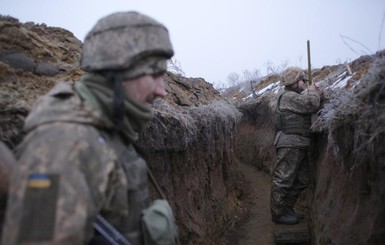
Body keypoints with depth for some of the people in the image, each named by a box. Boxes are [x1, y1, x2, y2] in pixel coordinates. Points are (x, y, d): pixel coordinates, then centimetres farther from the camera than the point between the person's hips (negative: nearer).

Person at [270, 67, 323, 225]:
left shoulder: (296, 97, 23)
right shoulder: (289, 97, -12)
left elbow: (311, 108, 22)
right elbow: (311, 105, -21)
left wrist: (316, 95, 8)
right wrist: (312, 92, -2)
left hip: (299, 146, 11)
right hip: (289, 145, -11)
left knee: (302, 180, 15)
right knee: (283, 179, -5)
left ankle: (287, 209, 25)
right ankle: (278, 214, 2)